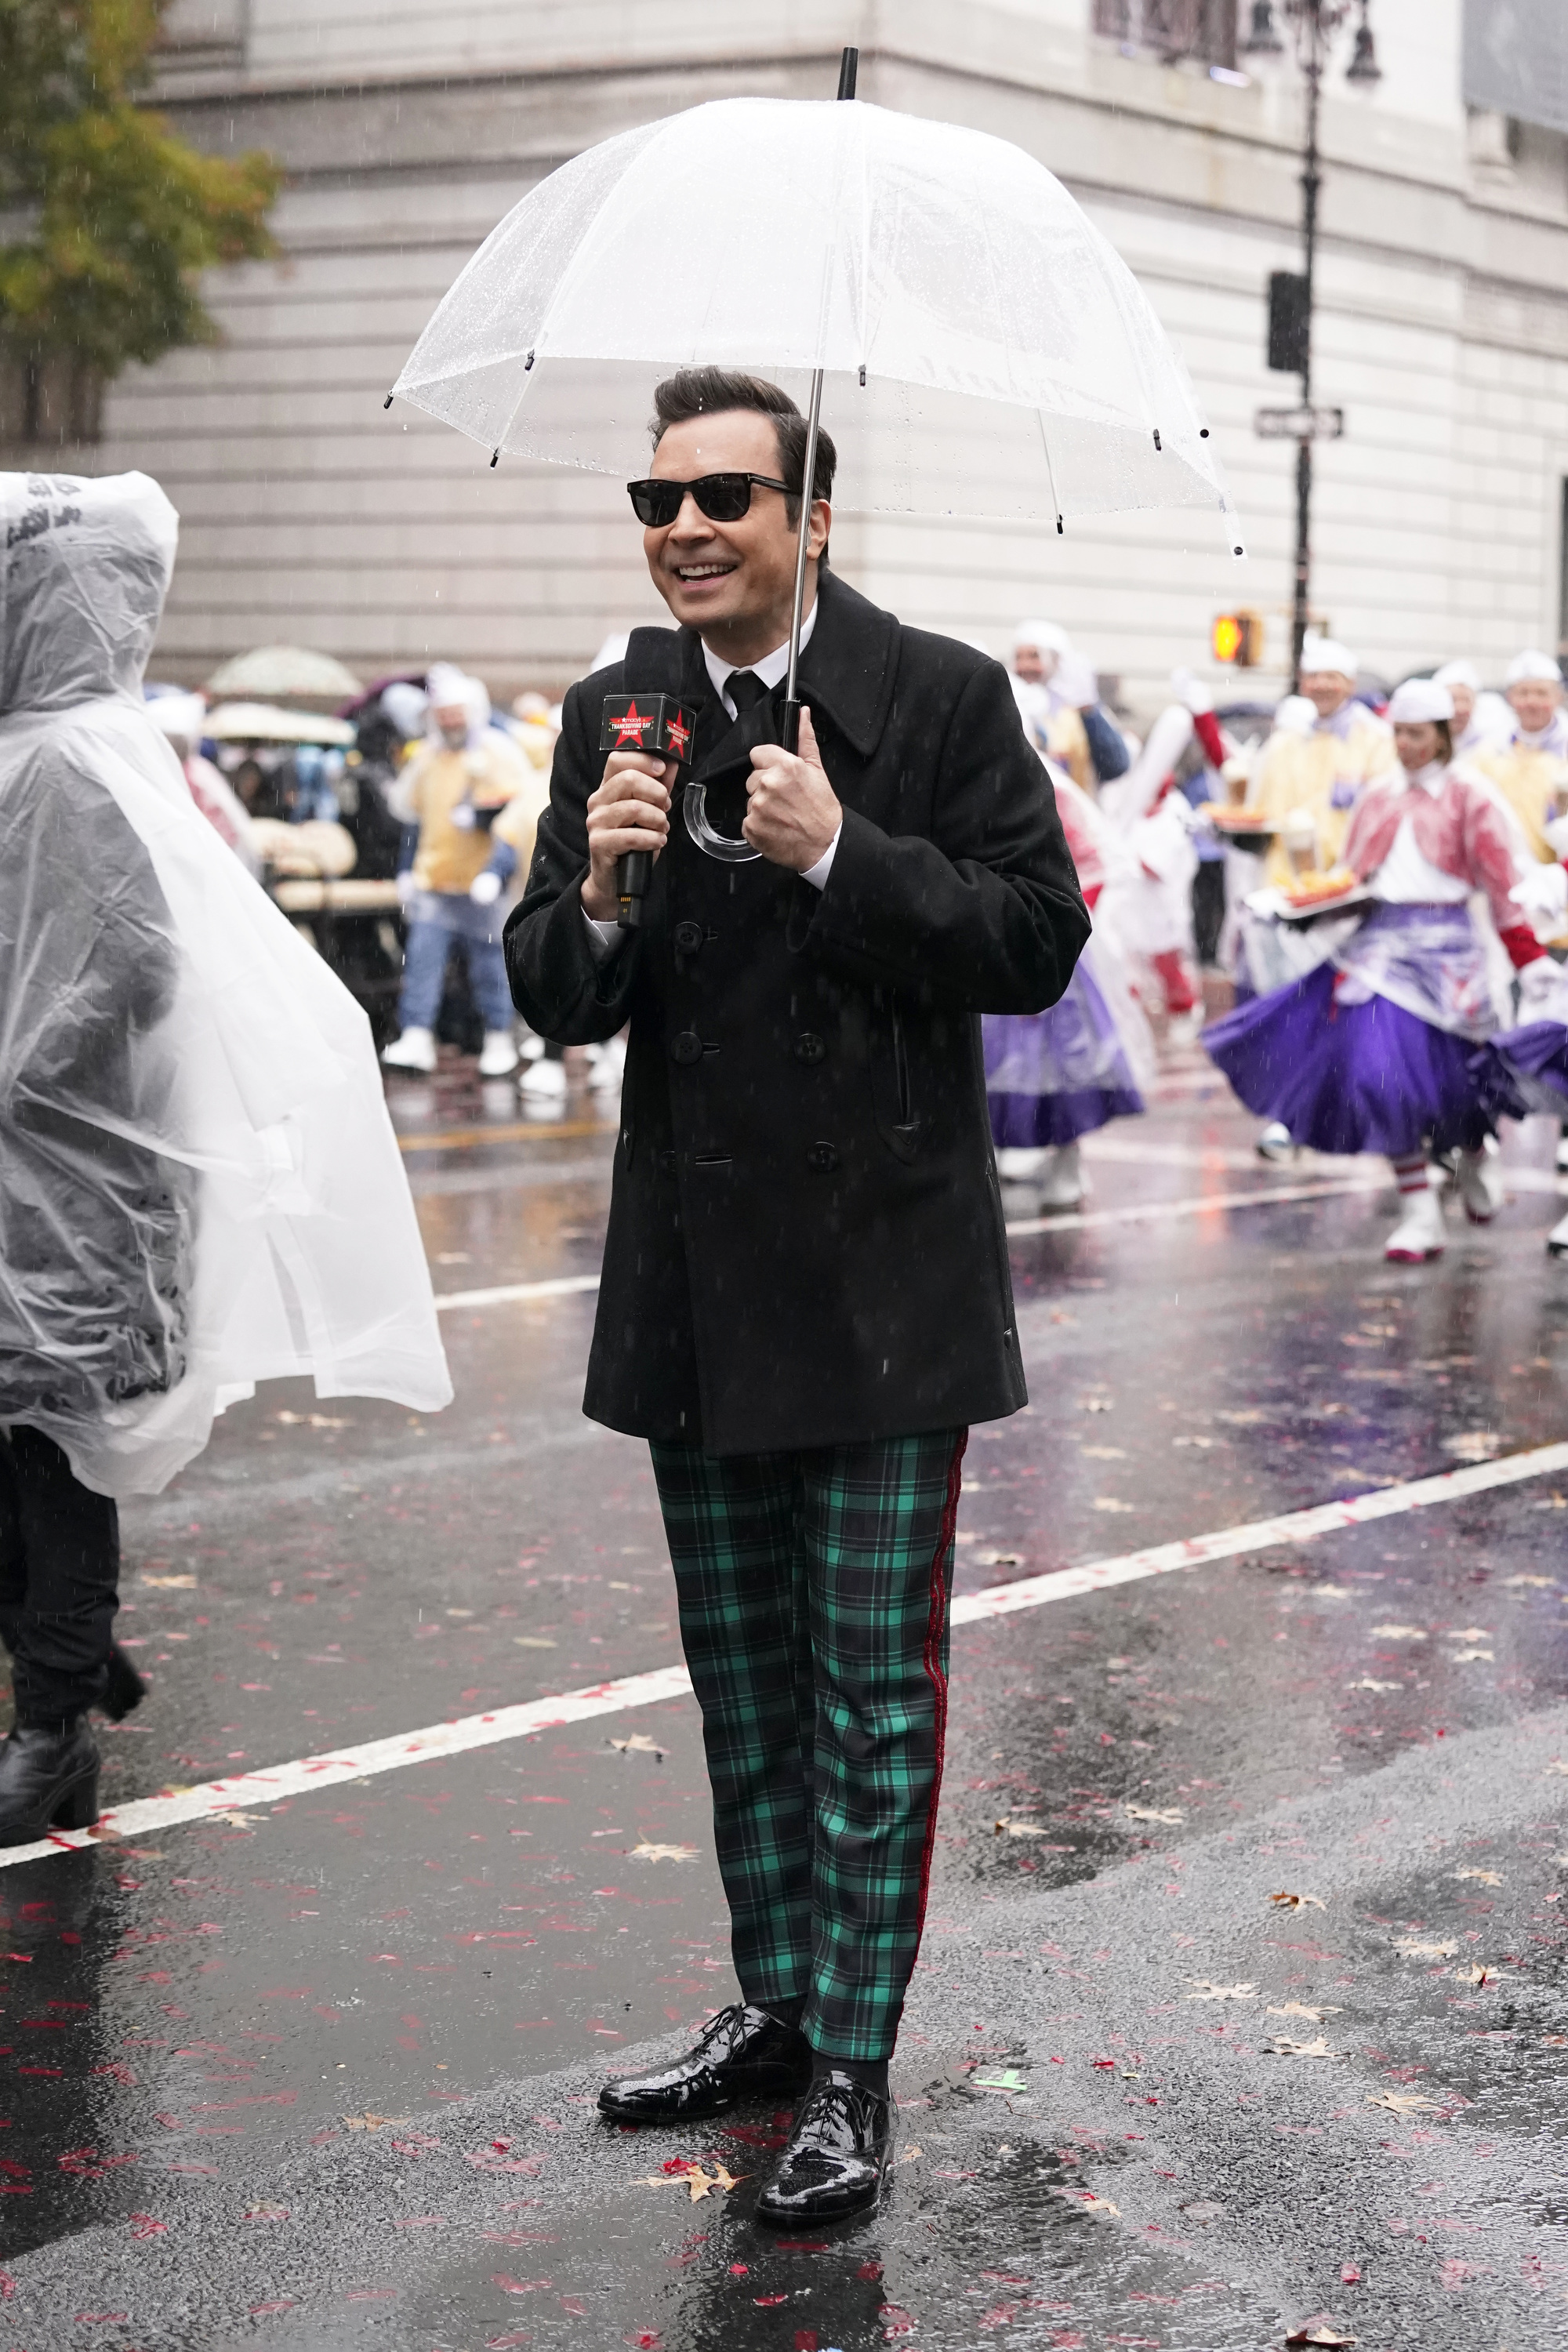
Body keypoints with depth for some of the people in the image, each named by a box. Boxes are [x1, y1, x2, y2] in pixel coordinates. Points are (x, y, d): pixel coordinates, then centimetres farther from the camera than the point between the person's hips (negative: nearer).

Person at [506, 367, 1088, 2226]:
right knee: (741, 1674, 16)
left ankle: (852, 2070, 9)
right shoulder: (613, 716, 6)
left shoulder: (944, 699, -6)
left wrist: (843, 853, -21)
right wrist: (599, 891, -16)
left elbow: (1037, 944, -11)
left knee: (874, 1687, 0)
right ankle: (774, 2002, 31)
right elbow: (553, 1002, 5)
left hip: (882, 1281, -5)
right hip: (697, 1284, 5)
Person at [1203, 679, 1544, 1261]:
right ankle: (1420, 1214, -6)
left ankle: (1475, 1159, 41)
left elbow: (1503, 885, -1)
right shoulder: (1378, 797, 12)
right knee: (1382, 1070, -12)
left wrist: (1528, 962, -6)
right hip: (1379, 940, 3)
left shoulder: (1468, 797, 0)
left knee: (1454, 1072, 5)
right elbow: (1352, 877, 20)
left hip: (1444, 944, -3)